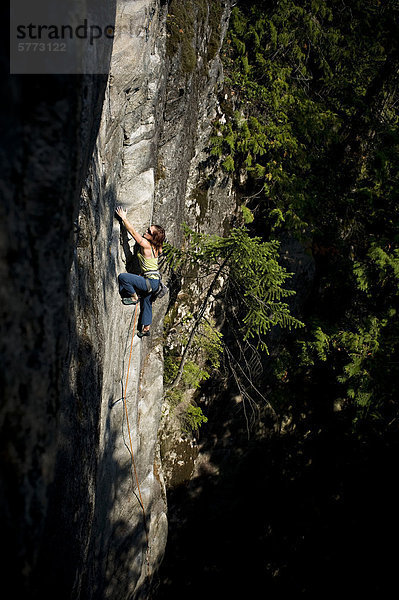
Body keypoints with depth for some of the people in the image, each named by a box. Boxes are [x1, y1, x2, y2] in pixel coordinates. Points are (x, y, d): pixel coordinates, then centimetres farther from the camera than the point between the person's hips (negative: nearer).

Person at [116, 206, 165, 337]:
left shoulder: (145, 244, -19)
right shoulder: (156, 248, 3)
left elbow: (133, 231, -16)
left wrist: (123, 218, -10)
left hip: (150, 282, -10)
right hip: (154, 281, 10)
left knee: (122, 277, -15)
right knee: (146, 303, 22)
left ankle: (133, 297, 2)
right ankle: (146, 328, 34)